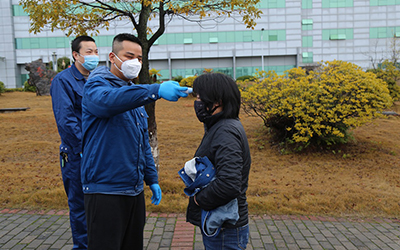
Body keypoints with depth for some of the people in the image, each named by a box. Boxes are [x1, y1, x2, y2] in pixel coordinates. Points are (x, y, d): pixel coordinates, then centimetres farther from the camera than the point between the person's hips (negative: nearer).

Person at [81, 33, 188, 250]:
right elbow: (108, 101, -35)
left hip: (134, 189, 8)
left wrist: (152, 179, 19)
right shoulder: (96, 85, -8)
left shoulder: (135, 94, 16)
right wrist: (157, 90, -44)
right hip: (106, 191, -7)